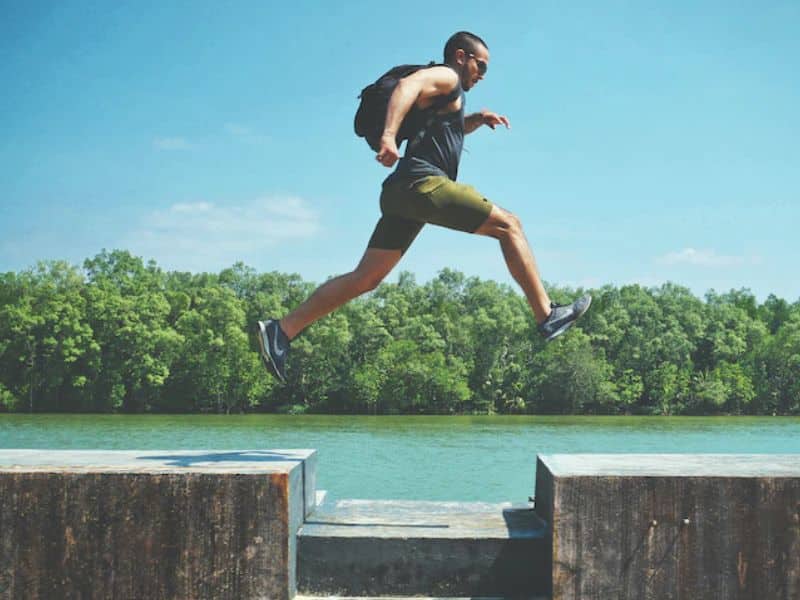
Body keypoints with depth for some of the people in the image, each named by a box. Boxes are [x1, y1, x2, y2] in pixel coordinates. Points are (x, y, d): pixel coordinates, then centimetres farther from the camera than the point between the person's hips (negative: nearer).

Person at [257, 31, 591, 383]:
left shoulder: (446, 94, 31)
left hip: (403, 193, 10)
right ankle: (547, 317, -7)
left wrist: (477, 119, 35)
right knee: (508, 225, -5)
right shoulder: (446, 77, 2)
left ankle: (281, 330, 1)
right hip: (423, 182, -10)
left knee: (366, 279, 4)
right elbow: (407, 85, -19)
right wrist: (389, 136, -36)